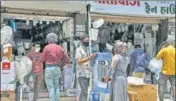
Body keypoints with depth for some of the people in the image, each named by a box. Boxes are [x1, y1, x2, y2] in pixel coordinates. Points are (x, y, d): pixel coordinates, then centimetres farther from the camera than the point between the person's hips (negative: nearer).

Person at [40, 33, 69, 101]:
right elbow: (66, 59, 10)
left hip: (49, 68, -5)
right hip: (57, 69, 5)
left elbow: (41, 60, -5)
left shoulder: (47, 47, -8)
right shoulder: (60, 48, 7)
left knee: (50, 87, -3)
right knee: (57, 87, 12)